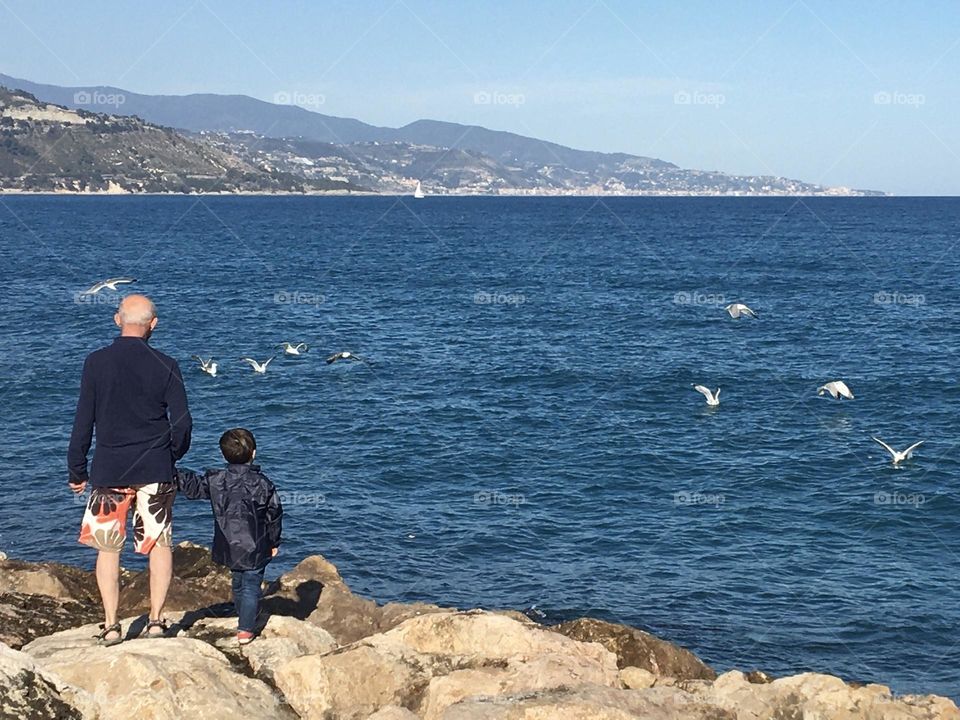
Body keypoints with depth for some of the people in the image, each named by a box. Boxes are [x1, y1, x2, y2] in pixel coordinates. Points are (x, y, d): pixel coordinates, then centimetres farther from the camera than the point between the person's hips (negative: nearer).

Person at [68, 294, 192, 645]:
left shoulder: (96, 362, -4)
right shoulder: (165, 366, -5)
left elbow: (83, 421, -2)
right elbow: (182, 421, -3)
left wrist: (77, 471, 7)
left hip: (108, 471, 0)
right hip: (156, 471, 0)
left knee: (108, 547, 10)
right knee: (160, 543, 11)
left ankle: (111, 625, 9)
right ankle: (156, 619, 12)